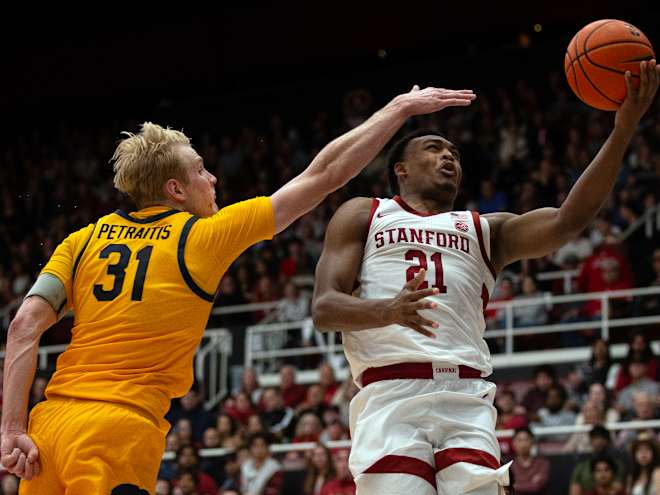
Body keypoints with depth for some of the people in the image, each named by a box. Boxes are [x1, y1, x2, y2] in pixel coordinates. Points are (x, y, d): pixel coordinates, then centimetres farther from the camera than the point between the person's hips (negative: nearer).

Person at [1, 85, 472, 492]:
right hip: (121, 427, -5)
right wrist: (401, 109, 13)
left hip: (51, 420, 5)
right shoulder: (205, 237, 2)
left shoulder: (85, 240, 13)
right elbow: (324, 175, 6)